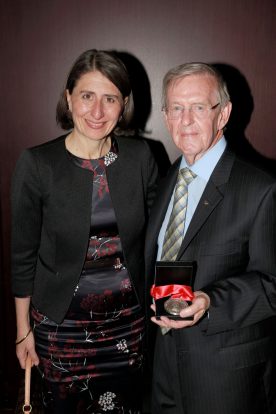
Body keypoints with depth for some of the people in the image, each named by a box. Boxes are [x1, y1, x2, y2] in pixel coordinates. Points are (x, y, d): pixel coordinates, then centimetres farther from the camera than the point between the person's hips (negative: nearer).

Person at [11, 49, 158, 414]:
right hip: (63, 322, -2)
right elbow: (23, 255, -5)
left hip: (129, 317, 2)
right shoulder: (36, 164, -12)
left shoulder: (140, 156, -5)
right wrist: (24, 329, 0)